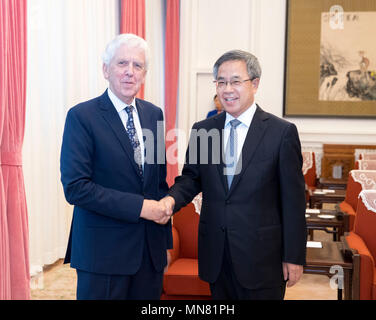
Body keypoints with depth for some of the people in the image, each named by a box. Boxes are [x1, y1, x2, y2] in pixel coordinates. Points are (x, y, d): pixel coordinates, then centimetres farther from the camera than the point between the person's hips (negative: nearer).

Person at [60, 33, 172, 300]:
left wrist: (165, 239, 12)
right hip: (103, 251, -5)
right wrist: (139, 206, -19)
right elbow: (75, 187, -17)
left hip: (151, 249, 5)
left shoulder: (154, 114, 8)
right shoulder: (82, 116, -10)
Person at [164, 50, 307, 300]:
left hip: (261, 257, -3)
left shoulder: (282, 132, -7)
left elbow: (293, 200, -7)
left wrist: (294, 257, -7)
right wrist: (173, 198, -11)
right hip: (215, 256, 4)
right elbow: (191, 177, 12)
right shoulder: (202, 129, 5)